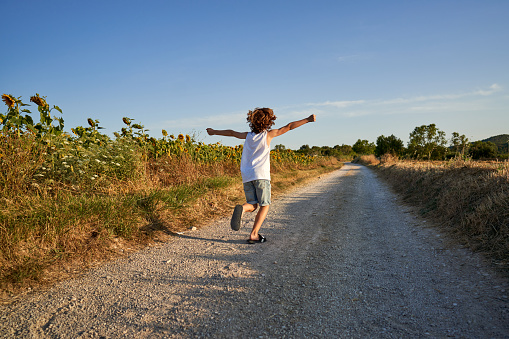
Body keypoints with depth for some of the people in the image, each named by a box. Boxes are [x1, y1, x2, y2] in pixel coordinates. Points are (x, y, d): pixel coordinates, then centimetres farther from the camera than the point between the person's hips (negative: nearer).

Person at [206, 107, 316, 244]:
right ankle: (254, 234, -2)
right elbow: (289, 127, 2)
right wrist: (307, 120, 8)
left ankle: (242, 208, -23)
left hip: (246, 176, 4)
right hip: (261, 175, -4)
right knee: (265, 206, 7)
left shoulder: (248, 135, 12)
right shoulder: (269, 134, 2)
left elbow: (231, 133, 25)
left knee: (252, 205, 12)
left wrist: (214, 132, 40)